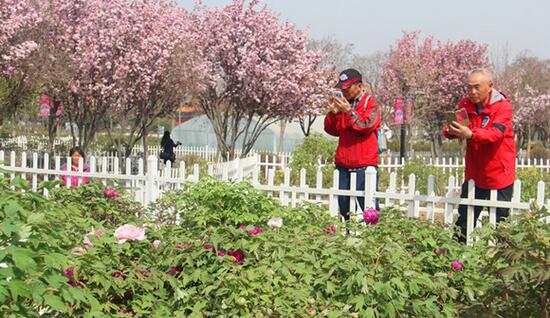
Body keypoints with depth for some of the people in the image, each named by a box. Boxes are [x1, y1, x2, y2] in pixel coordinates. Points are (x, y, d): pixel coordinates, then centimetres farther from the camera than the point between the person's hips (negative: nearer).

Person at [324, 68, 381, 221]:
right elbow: (332, 130, 13)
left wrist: (349, 111, -18)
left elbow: (366, 126, -15)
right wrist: (333, 113, -2)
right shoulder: (343, 104, 16)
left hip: (364, 166, -6)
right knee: (344, 207, 9)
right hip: (343, 165, 6)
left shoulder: (370, 104, -1)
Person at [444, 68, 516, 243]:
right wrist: (451, 131, -30)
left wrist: (470, 134, -47)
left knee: (499, 222, 6)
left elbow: (495, 134, -29)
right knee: (464, 222, 9)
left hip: (499, 175, -4)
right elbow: (449, 129, -4)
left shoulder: (503, 106, -13)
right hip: (474, 174, 4)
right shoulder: (466, 104, 1)